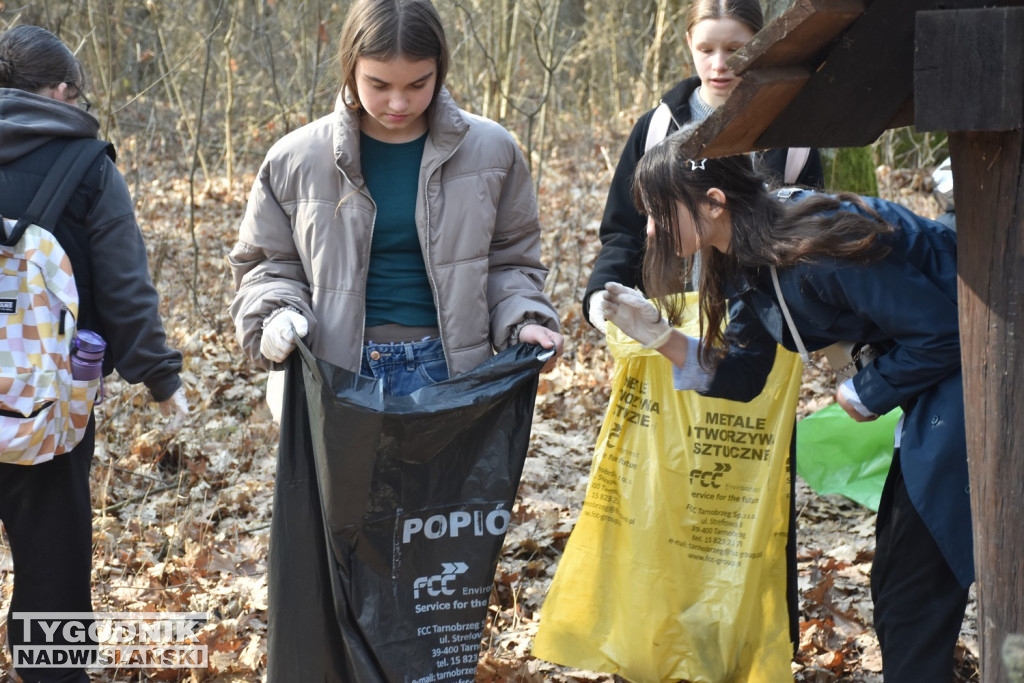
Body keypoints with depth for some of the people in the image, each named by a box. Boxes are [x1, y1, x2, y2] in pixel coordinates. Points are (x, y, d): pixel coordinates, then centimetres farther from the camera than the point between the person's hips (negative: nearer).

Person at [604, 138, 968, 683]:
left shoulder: (817, 248, -28)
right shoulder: (746, 263, 1)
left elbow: (942, 332, -24)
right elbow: (740, 371, 6)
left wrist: (865, 393, -10)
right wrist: (658, 335, -7)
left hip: (963, 375, -9)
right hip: (929, 393, 9)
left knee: (914, 585, -8)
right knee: (896, 578, 12)